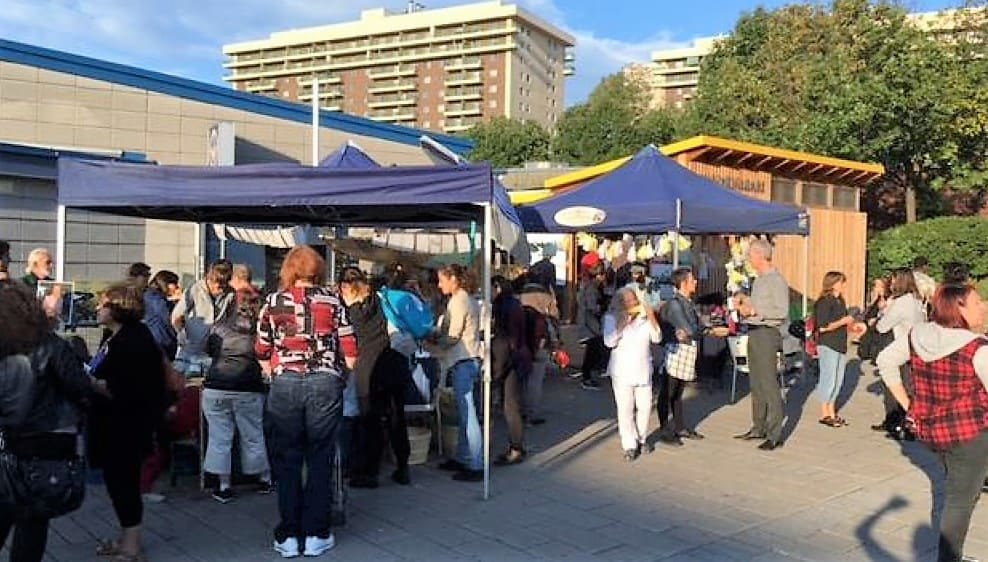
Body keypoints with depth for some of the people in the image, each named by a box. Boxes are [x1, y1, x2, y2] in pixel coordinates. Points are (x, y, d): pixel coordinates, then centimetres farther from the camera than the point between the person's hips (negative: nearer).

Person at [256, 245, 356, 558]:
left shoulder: (273, 302, 5)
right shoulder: (332, 301, 4)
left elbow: (263, 353, 7)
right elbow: (350, 353, 2)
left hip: (284, 384, 0)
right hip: (326, 384, 0)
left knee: (287, 462, 9)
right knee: (319, 461, 8)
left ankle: (288, 537, 13)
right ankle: (315, 535, 12)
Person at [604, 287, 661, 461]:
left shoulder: (644, 317, 5)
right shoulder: (611, 319, -6)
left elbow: (657, 338, -1)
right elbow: (609, 342, -17)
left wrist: (652, 318, -12)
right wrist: (621, 323, -22)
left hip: (643, 370, 4)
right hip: (622, 372, -3)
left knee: (645, 406, 10)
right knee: (625, 409, -1)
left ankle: (641, 439, 30)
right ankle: (630, 445, 9)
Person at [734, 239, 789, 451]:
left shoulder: (777, 280, -12)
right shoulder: (758, 280, 17)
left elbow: (782, 311, -19)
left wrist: (754, 311, -19)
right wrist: (746, 307, 9)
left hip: (767, 333, -10)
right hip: (754, 332, 10)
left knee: (769, 384, -8)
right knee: (756, 384, 14)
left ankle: (775, 435, -5)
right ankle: (759, 427, 24)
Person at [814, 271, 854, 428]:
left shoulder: (840, 301, 13)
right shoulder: (824, 302, -12)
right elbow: (823, 327, -19)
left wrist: (850, 323, 5)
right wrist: (843, 321, -14)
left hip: (840, 345, 8)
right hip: (828, 346, -8)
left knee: (838, 381, 11)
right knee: (828, 380, -4)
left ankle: (832, 413, 20)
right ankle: (824, 414, 6)